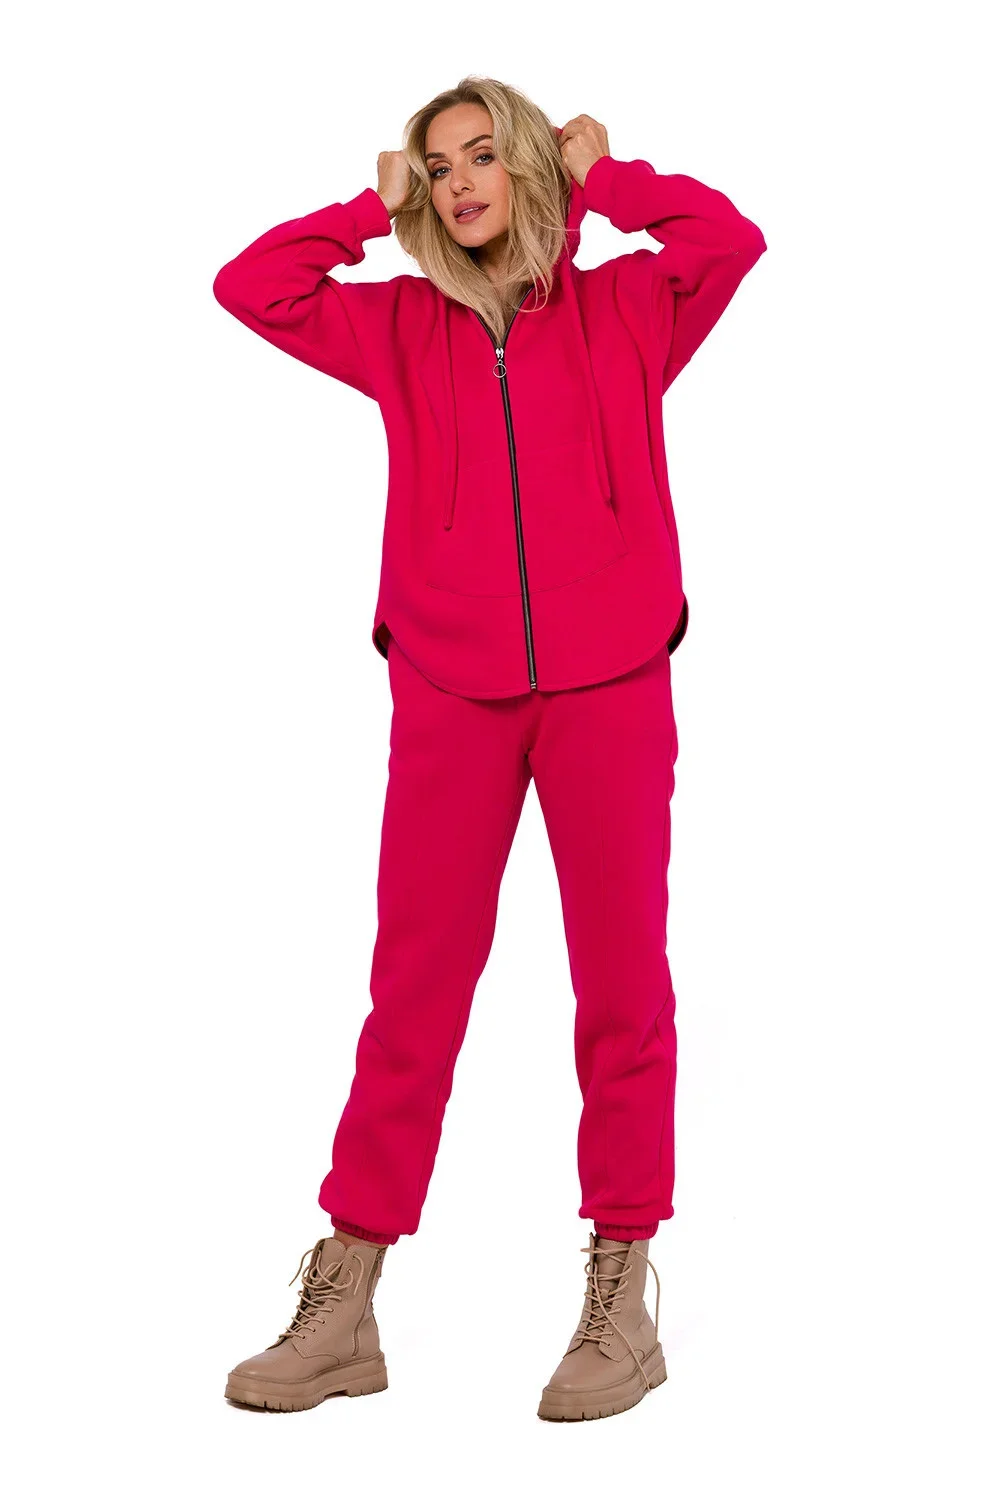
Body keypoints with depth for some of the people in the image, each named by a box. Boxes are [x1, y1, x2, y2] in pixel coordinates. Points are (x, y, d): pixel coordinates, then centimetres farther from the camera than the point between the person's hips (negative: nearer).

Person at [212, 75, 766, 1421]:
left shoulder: (623, 311, 10)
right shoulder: (404, 328, 14)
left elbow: (730, 239, -6)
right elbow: (249, 287, 7)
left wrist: (602, 177, 6)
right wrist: (374, 209, 11)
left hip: (607, 688, -1)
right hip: (450, 695, 1)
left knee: (622, 983, 3)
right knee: (414, 984, 2)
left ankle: (622, 1293, 13)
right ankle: (343, 1308, 7)